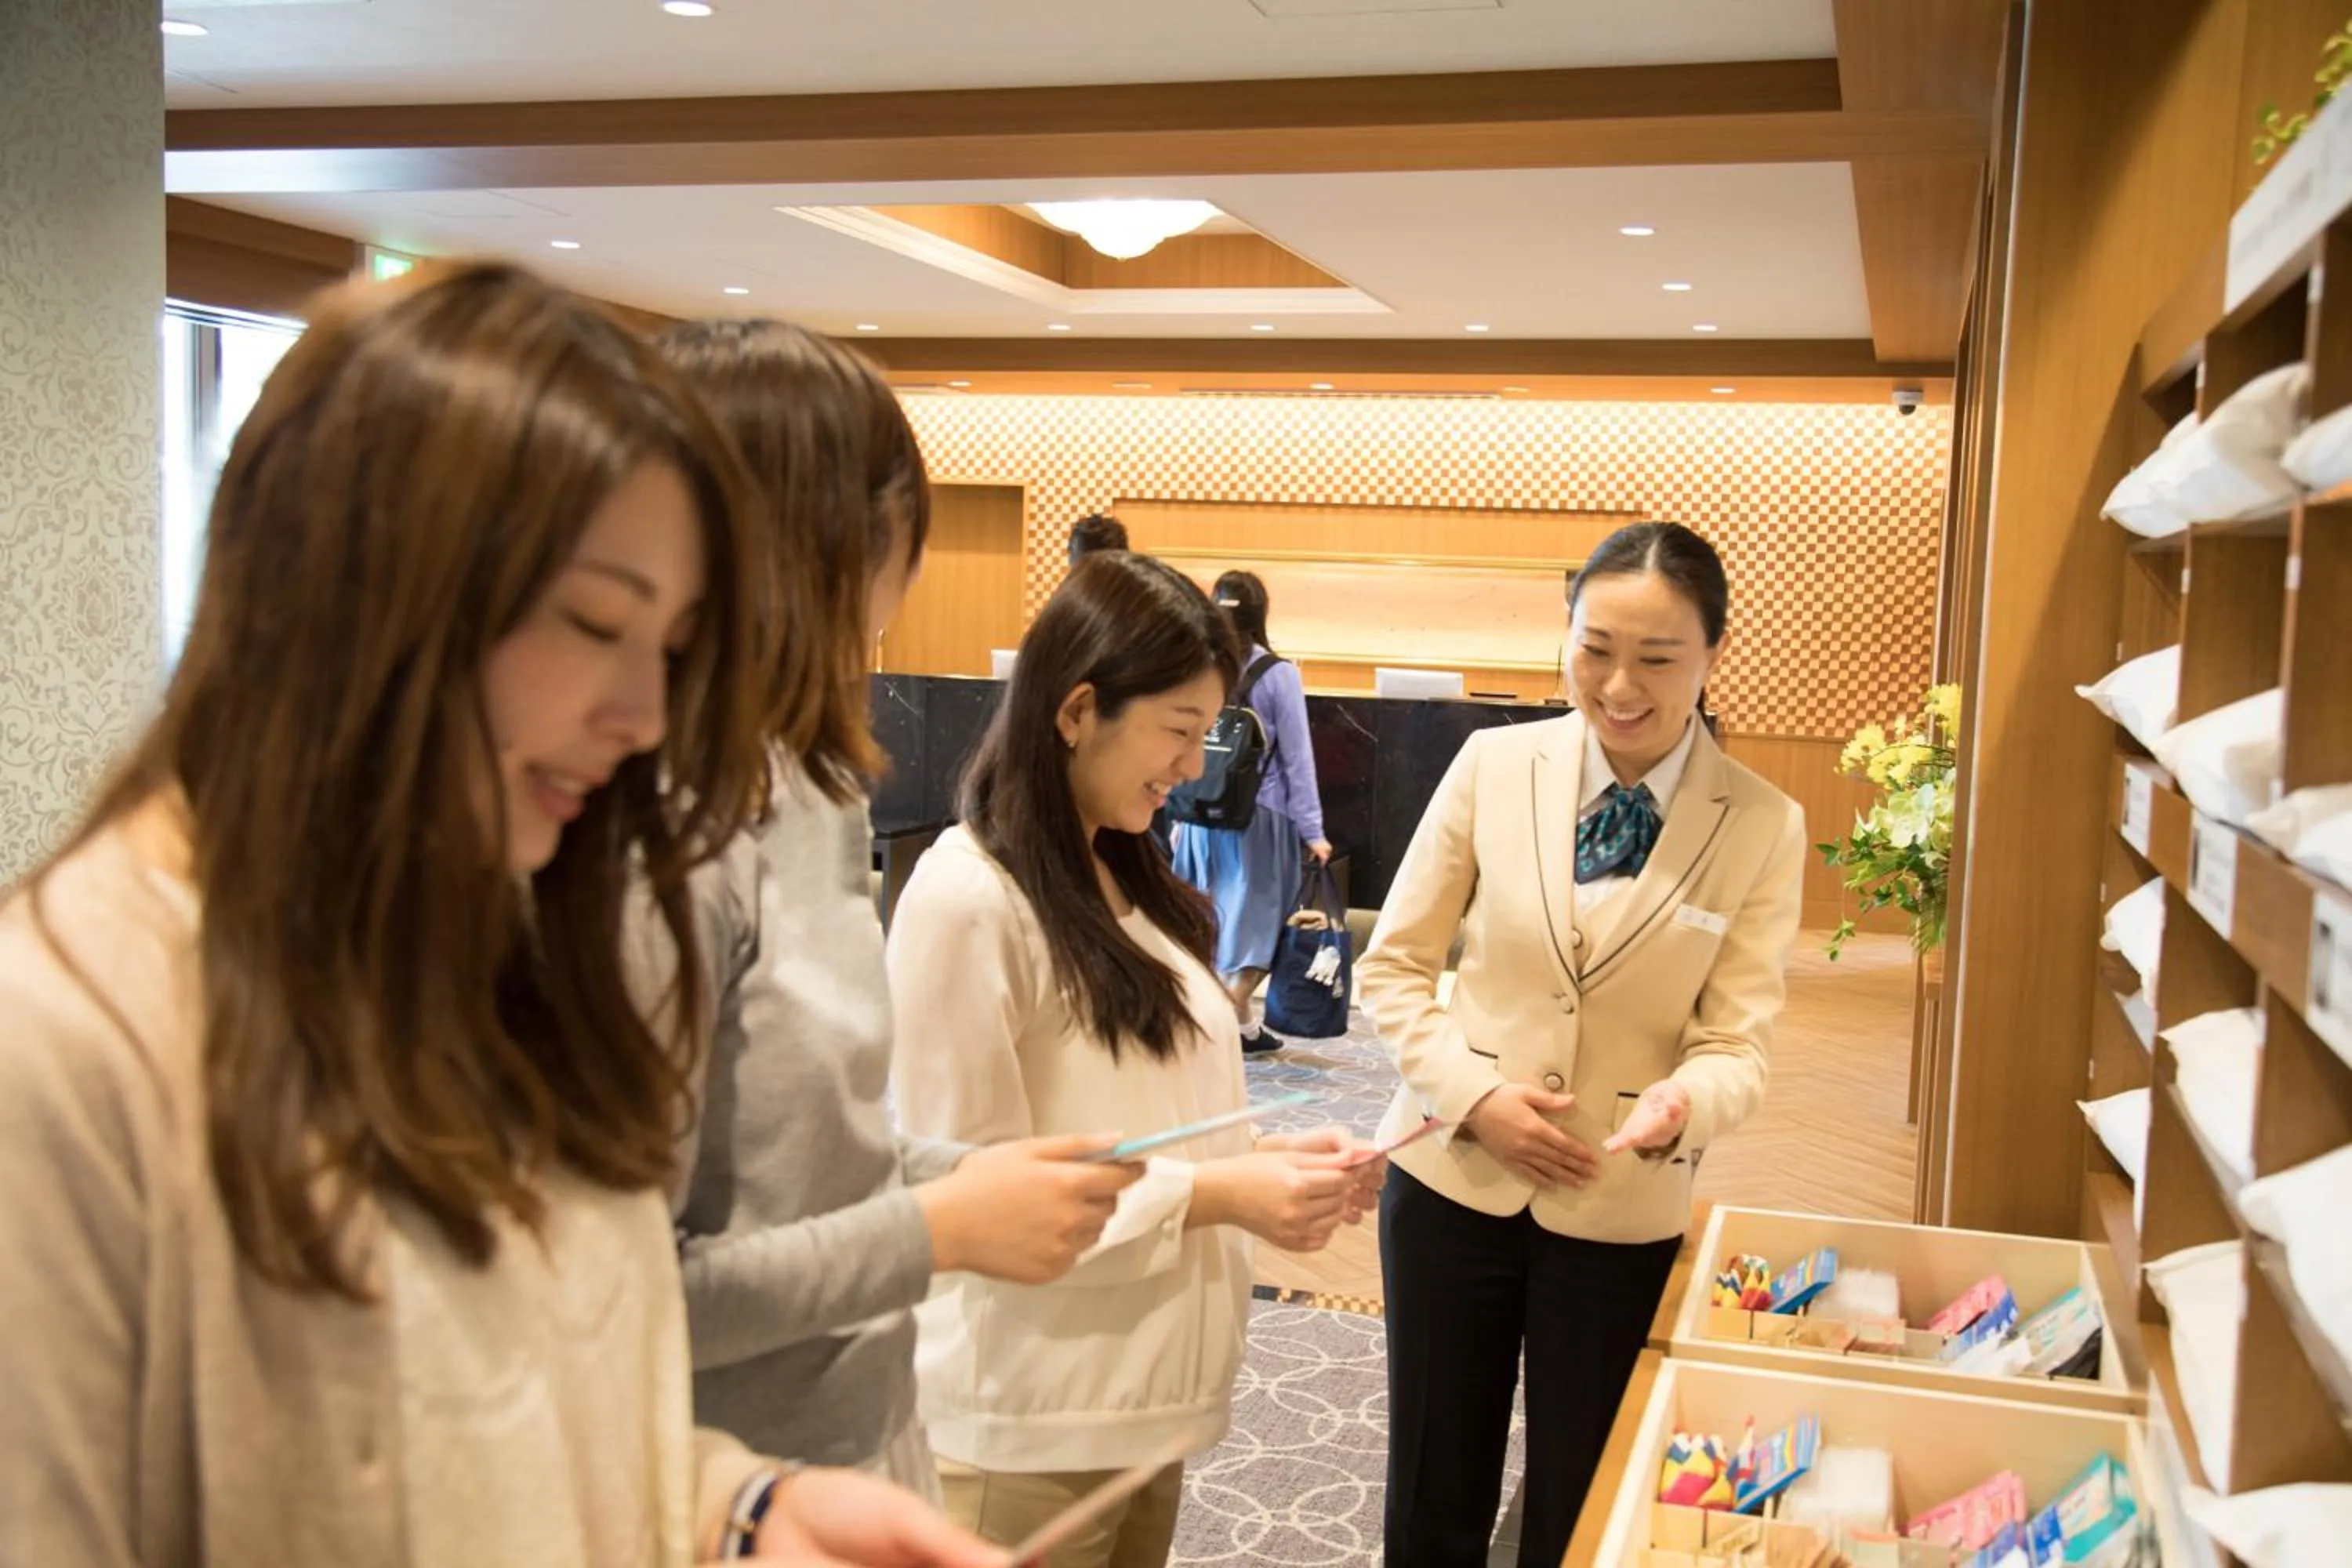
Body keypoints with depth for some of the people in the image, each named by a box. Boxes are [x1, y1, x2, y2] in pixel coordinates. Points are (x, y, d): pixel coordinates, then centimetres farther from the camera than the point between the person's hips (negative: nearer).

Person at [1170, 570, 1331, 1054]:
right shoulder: (1278, 674, -9)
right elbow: (1296, 757, -6)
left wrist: (1180, 814, 16)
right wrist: (1311, 828, -1)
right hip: (1259, 814, -3)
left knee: (1218, 923, 14)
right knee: (1251, 922, 8)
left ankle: (1244, 1028, 22)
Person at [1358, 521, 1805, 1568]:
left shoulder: (1763, 826, -8)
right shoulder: (1494, 764, -6)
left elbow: (1737, 1044, -7)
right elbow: (1393, 966, 0)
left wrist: (1681, 1107, -30)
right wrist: (1475, 1095, -14)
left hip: (1620, 1215, -1)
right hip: (1454, 1178, 1)